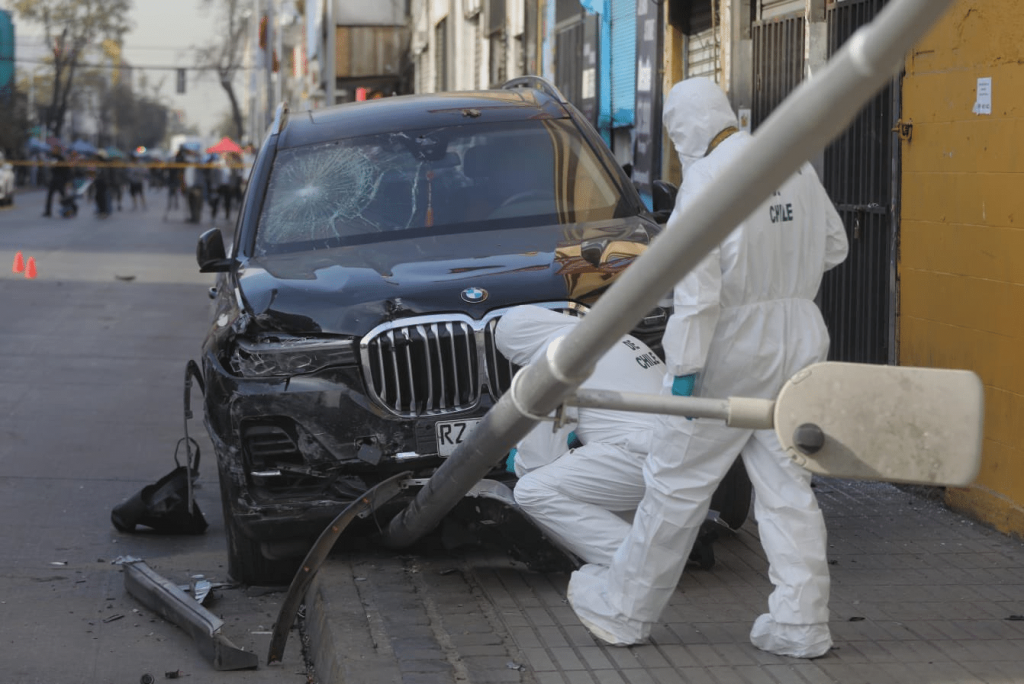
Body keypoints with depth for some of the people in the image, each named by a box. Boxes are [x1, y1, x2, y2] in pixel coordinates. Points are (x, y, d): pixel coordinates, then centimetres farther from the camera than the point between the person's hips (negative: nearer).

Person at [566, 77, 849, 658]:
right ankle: (801, 623, 10)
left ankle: (624, 610, 17)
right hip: (798, 341, 7)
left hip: (733, 347, -6)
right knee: (787, 485, 10)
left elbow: (698, 288, -19)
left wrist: (686, 365, -18)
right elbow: (834, 246, 18)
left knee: (677, 483, 5)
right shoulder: (796, 165, 7)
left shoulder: (707, 179, -14)